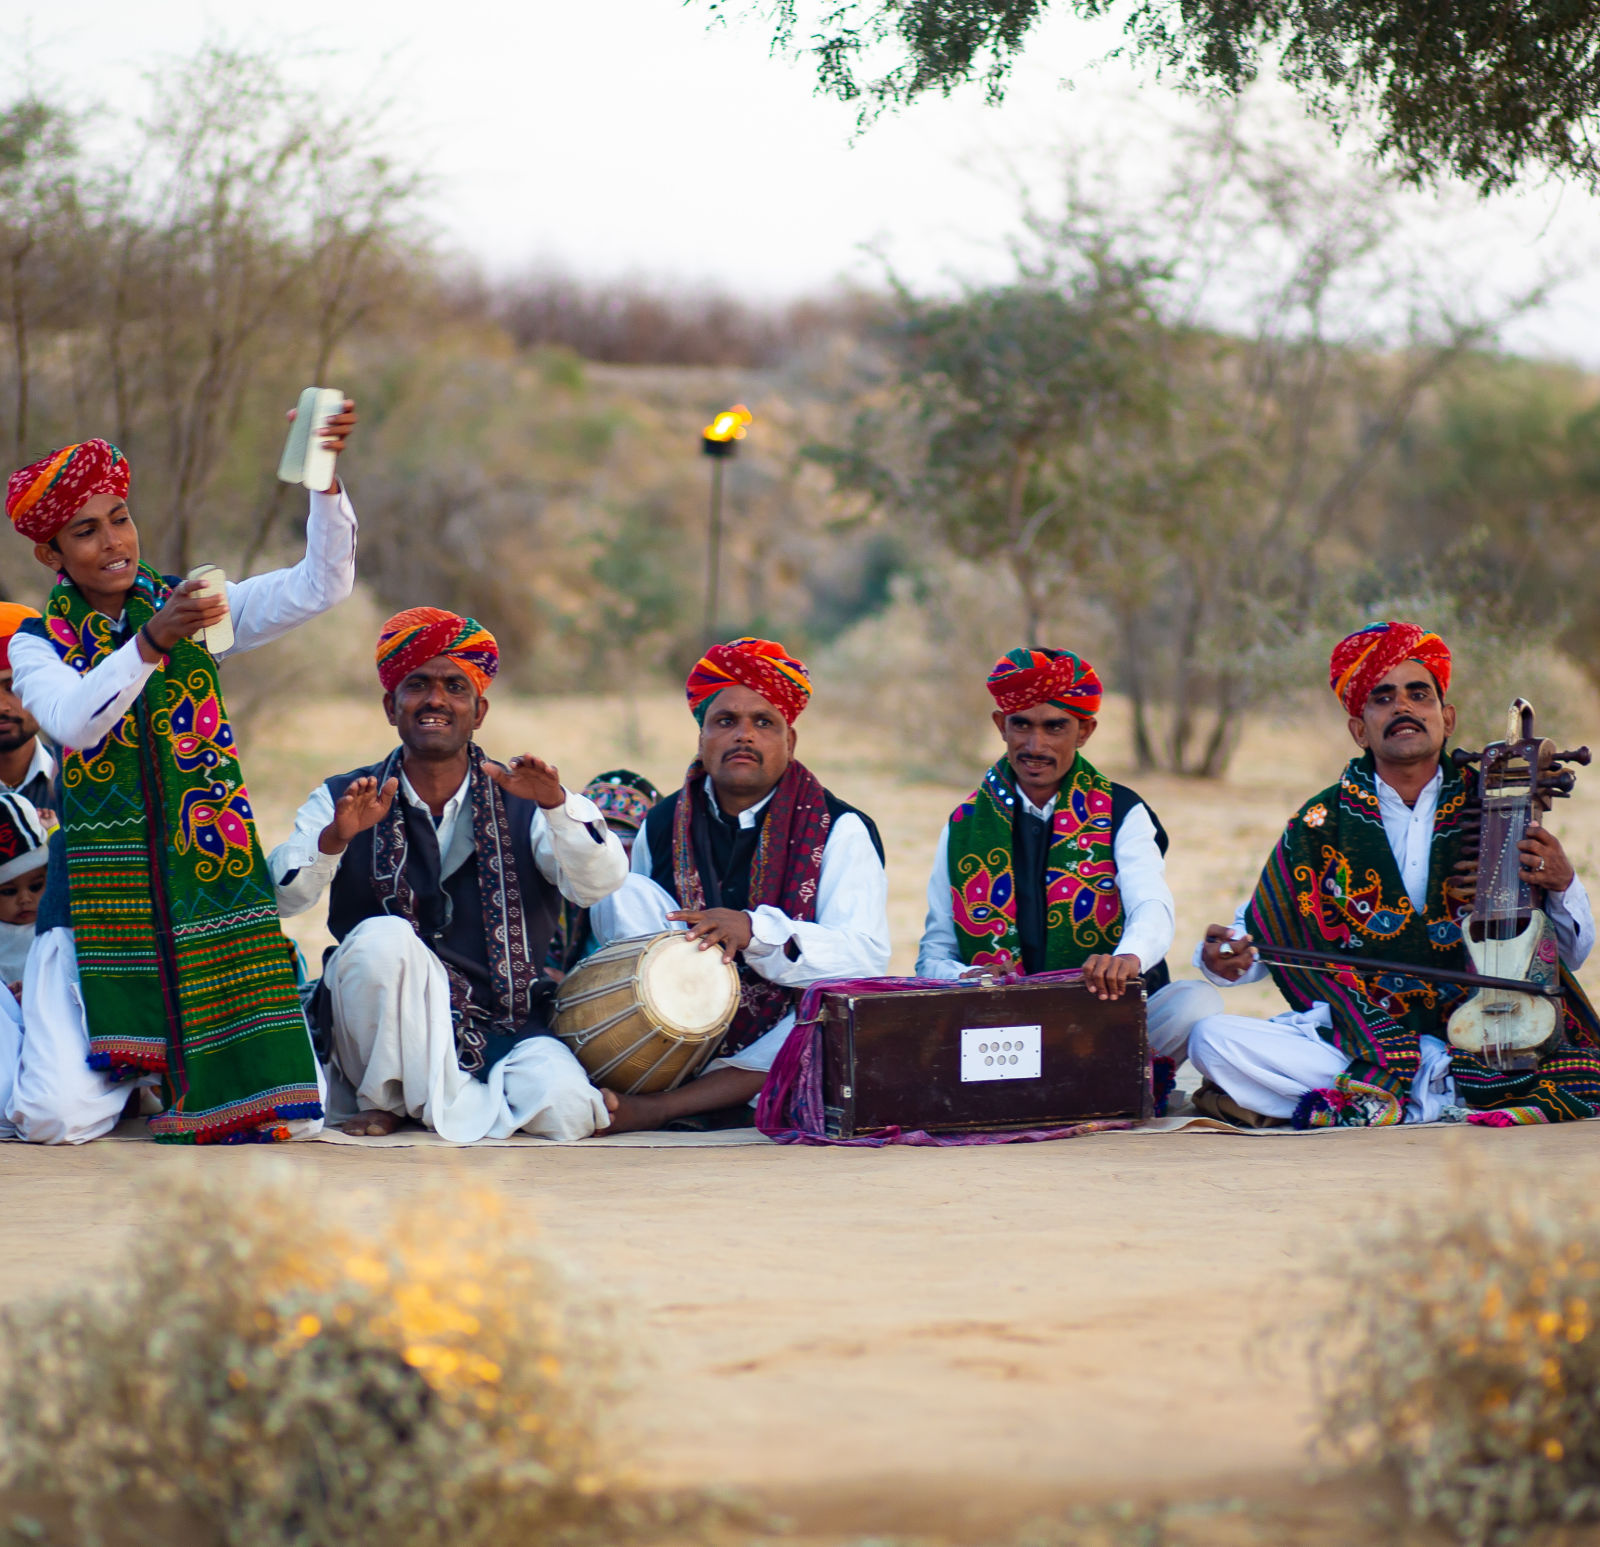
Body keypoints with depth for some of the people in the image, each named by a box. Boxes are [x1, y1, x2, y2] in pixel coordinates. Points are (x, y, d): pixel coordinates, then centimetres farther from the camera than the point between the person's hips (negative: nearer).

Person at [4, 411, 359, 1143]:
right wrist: (151, 642, -33)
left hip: (213, 880, 2)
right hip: (101, 893, -2)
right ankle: (128, 1062, 18)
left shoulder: (192, 606, 7)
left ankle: (174, 1059, 24)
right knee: (62, 1118, -17)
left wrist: (327, 477, -21)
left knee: (285, 1113, -8)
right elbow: (75, 721, -19)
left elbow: (319, 587, -6)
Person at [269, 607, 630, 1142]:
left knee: (564, 1109, -28)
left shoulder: (522, 803, 5)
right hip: (384, 1037, 0)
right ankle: (386, 1098, -10)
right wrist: (335, 838, -31)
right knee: (383, 937, -30)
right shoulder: (345, 801, 4)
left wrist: (556, 804, -30)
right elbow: (277, 897, -11)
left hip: (505, 1032, 1)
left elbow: (599, 883, -12)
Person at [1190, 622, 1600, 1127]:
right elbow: (1261, 936, 12)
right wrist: (1224, 958, -12)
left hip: (1475, 1040, -1)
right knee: (1212, 1038, -25)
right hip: (1352, 1036, 1)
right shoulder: (1321, 825, 10)